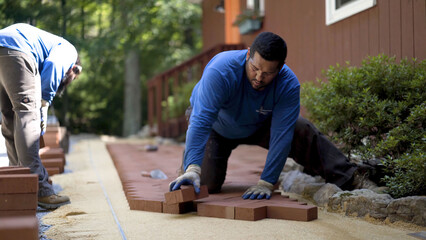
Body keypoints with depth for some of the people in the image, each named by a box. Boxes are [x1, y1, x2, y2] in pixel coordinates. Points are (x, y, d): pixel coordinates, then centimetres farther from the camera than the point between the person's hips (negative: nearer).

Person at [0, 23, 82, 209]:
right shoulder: (68, 50, 17)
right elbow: (52, 65, -8)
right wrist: (44, 104, -6)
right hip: (15, 51, -9)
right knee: (27, 115, -11)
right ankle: (39, 189, -15)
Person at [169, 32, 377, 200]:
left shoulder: (289, 85, -32)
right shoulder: (221, 70, -39)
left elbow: (281, 136, -33)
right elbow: (201, 120, -46)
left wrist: (266, 183, -40)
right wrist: (193, 168, -58)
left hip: (257, 127, 2)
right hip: (217, 127, -1)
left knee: (305, 133, -20)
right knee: (205, 184, -16)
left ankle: (349, 177, -12)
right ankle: (187, 163, 17)